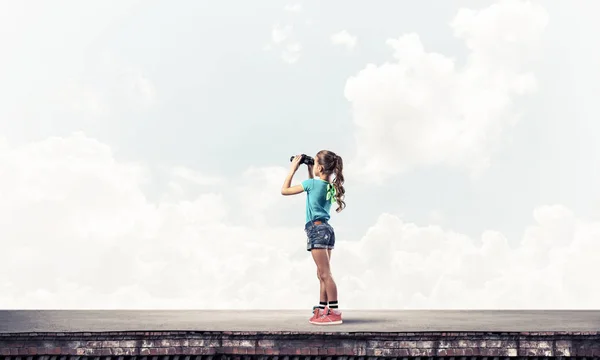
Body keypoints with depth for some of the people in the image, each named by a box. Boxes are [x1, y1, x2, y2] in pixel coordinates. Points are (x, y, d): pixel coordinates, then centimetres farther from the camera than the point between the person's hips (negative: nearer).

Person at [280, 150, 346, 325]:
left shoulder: (312, 183, -10)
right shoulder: (330, 186, 11)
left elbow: (284, 190, -3)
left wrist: (293, 170, 4)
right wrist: (309, 171, 24)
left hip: (317, 229, -9)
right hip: (326, 229, 9)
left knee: (325, 274, -9)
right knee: (323, 274, 12)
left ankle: (335, 313, -8)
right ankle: (321, 311, 18)